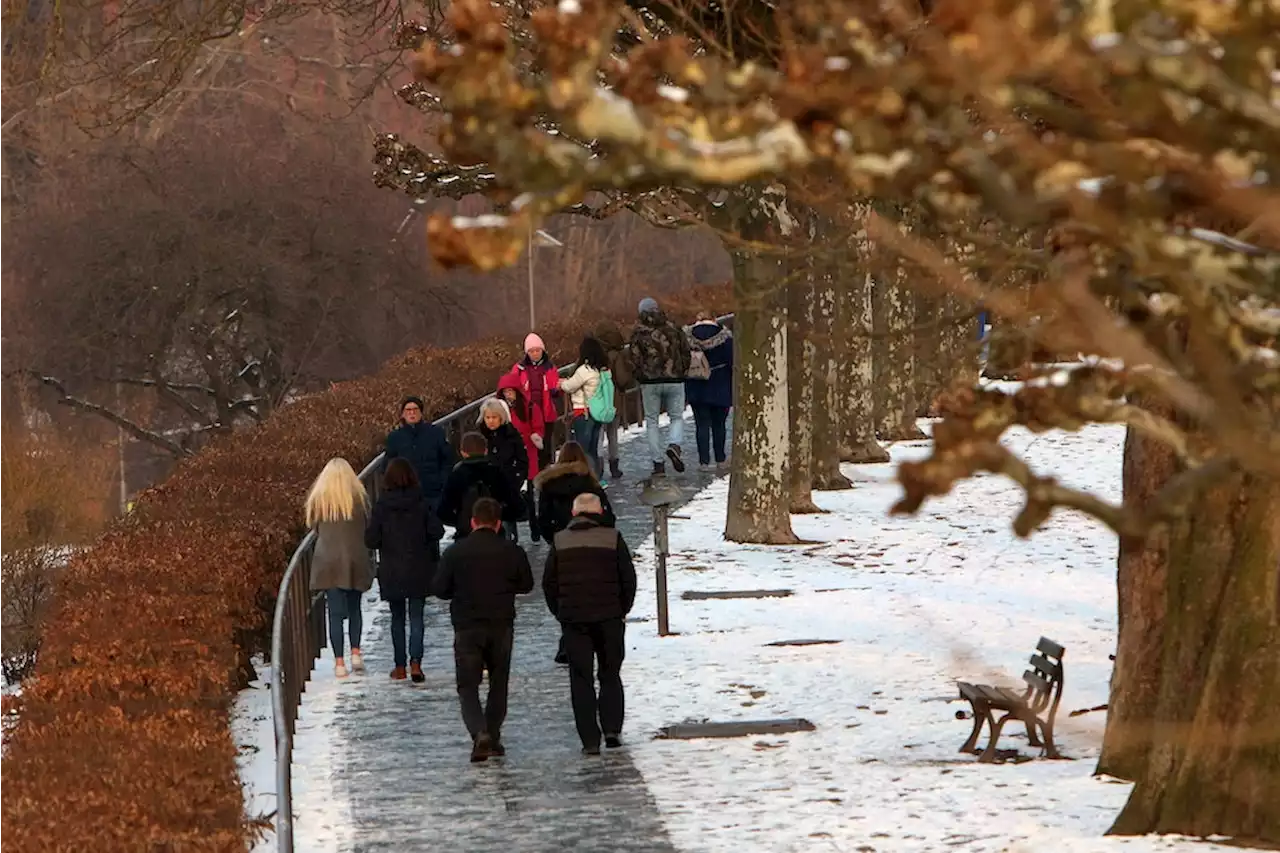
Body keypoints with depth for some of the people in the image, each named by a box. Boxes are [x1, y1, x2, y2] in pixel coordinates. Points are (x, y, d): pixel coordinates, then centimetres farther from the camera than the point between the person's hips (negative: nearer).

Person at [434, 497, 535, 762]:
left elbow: (440, 589, -3)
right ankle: (493, 737, 17)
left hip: (467, 628, -1)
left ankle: (479, 733, -20)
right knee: (498, 683, 16)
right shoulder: (512, 551, -3)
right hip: (502, 626, 2)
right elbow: (526, 584, 6)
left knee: (468, 686, 1)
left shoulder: (455, 552, -6)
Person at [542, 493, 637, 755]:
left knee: (581, 679, 5)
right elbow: (628, 579, -1)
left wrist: (560, 613, 14)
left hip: (572, 618, 1)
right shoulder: (612, 539, -3)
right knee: (610, 675, 14)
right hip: (609, 618, -1)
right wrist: (623, 610, 11)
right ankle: (612, 728, 1)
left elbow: (549, 583, 4)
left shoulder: (560, 542, 1)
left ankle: (590, 740, 0)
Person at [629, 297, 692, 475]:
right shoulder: (673, 328, 4)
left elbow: (635, 358, -6)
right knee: (677, 417, 14)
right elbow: (686, 351, 4)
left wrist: (641, 377, 8)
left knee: (652, 421, 8)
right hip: (675, 380, 1)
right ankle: (674, 445, -15)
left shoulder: (638, 331, -2)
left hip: (650, 381, -1)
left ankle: (658, 462, 3)